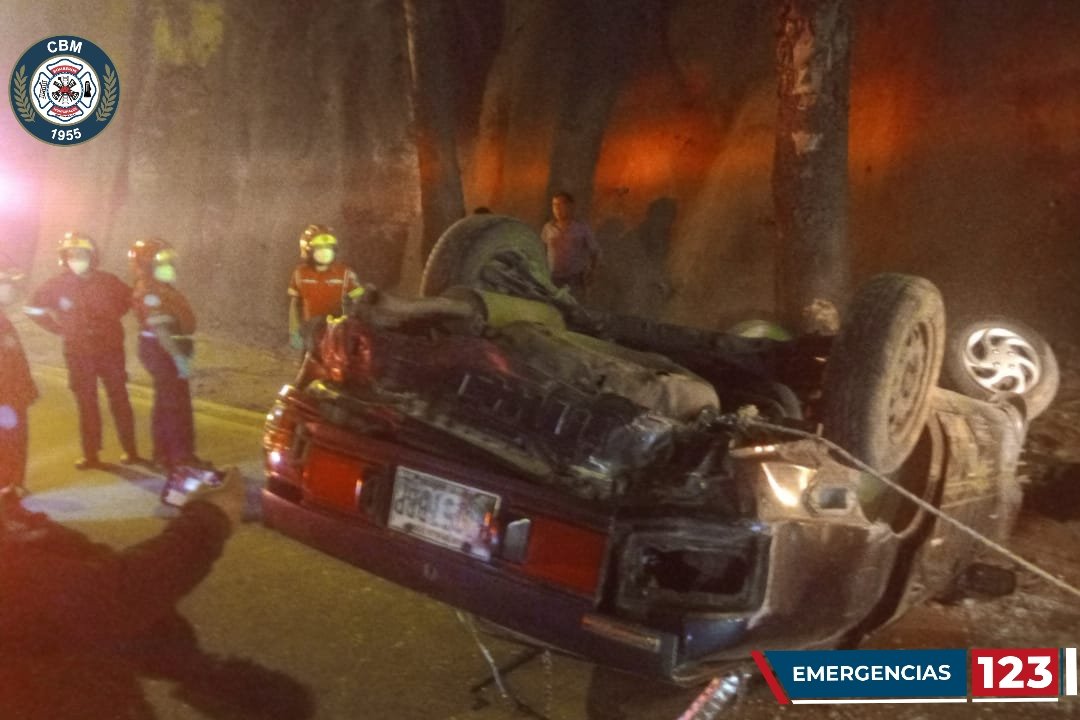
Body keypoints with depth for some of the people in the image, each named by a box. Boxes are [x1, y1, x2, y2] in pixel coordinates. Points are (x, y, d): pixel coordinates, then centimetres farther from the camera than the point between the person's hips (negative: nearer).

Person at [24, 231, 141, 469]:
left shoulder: (107, 281, -5)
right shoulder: (57, 284, -5)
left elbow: (129, 298, 13)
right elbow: (33, 307, 7)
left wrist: (111, 320, 5)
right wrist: (59, 327, 1)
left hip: (110, 349, -1)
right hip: (78, 354, 1)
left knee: (119, 399, 4)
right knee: (86, 404, 7)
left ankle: (130, 449, 10)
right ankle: (90, 454, 14)